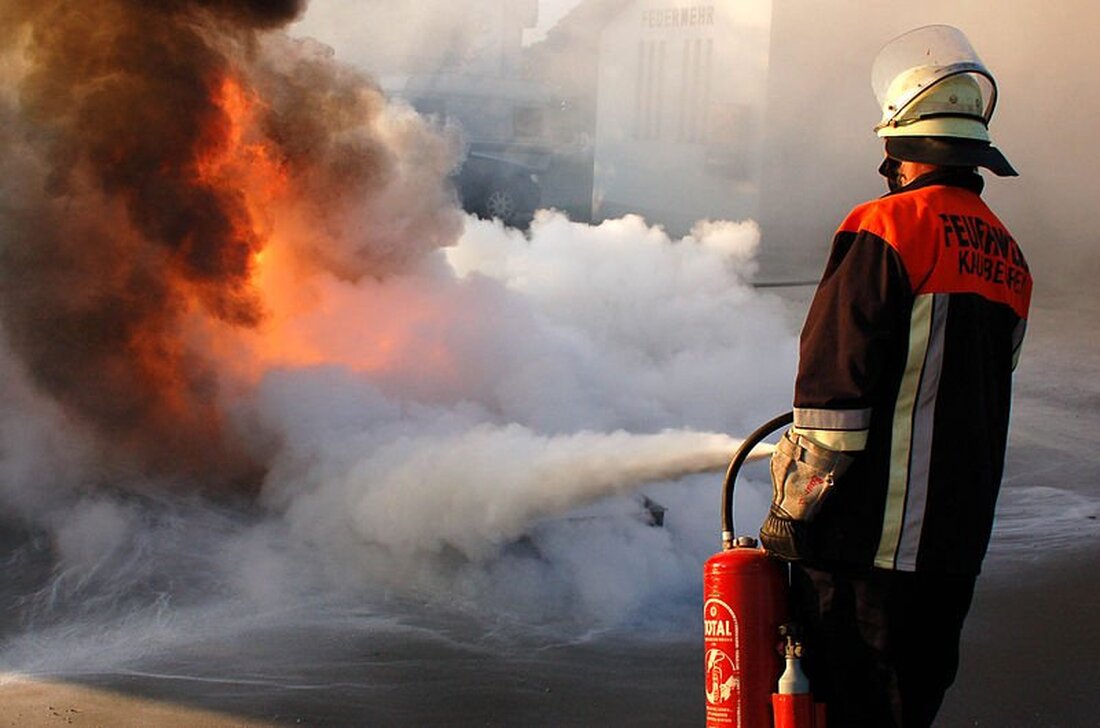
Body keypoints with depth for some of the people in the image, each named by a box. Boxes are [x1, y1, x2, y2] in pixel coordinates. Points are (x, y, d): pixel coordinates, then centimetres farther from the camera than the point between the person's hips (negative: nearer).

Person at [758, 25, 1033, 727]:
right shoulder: (1009, 257, 11)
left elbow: (833, 389, -16)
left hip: (867, 535, -7)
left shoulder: (887, 227, -12)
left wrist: (789, 510, -9)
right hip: (958, 539, 7)